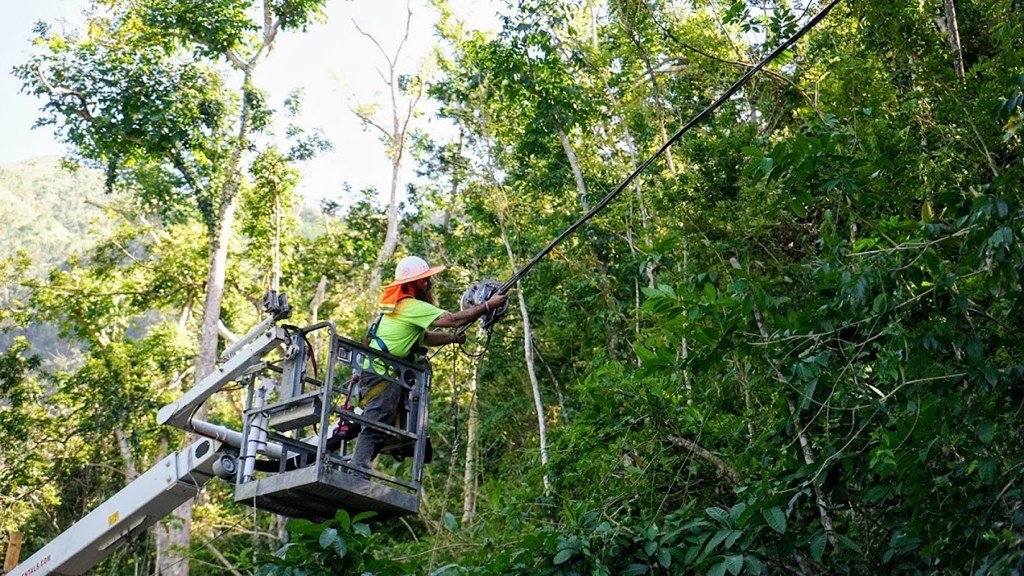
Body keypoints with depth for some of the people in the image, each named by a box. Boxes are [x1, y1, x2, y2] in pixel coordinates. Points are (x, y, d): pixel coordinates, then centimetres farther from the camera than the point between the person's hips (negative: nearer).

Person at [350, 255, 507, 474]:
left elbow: (424, 338, 25)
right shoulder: (411, 306, -13)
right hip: (381, 374, -10)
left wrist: (454, 338, 14)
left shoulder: (400, 304, 19)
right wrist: (489, 305, -12)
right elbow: (455, 319, -18)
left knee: (376, 430, 13)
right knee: (374, 429, -17)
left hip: (377, 373, 10)